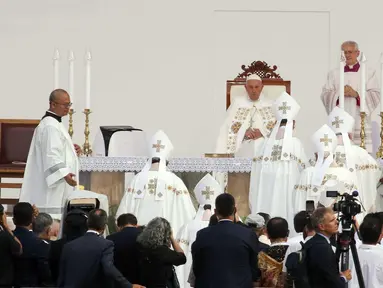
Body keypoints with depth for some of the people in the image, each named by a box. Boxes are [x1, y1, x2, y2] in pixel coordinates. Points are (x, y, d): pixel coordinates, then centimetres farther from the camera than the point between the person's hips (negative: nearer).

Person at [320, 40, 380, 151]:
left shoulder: (369, 74, 11)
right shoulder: (334, 74, 17)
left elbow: (375, 96, 0)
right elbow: (325, 95, 7)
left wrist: (356, 94, -14)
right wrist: (338, 94, -12)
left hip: (360, 123, -1)